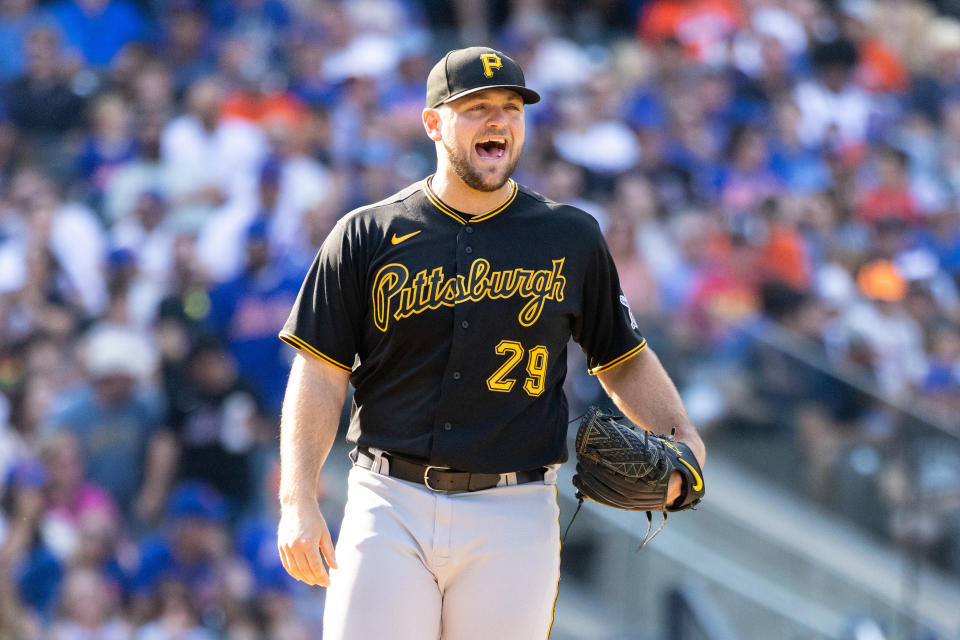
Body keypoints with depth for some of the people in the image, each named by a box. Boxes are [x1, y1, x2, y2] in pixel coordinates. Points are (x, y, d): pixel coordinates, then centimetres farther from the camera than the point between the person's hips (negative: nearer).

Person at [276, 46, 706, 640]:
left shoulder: (571, 239, 10)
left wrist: (683, 437, 0)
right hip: (390, 510, -1)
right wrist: (298, 502, -8)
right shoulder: (366, 236, 6)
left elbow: (624, 359, 18)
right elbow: (320, 374, 3)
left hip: (513, 520, 1)